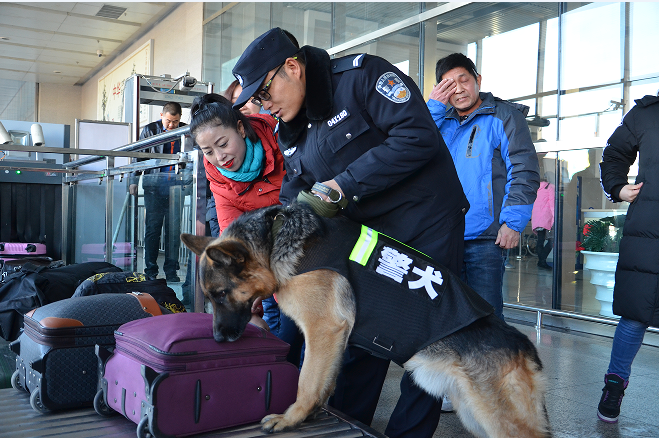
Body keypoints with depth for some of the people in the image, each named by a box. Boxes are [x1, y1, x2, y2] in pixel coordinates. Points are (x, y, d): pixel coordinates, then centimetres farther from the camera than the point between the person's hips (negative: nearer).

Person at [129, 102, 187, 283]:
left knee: (174, 230, 1)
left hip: (176, 186, 1)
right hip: (154, 186, -1)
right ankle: (150, 270, 9)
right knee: (152, 228, 1)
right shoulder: (149, 130, 6)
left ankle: (171, 270, 9)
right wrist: (134, 181, 1)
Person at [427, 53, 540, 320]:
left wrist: (512, 222, -14)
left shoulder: (504, 116, 4)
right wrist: (433, 107, 2)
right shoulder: (441, 121, 19)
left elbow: (524, 172, -4)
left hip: (486, 238, -5)